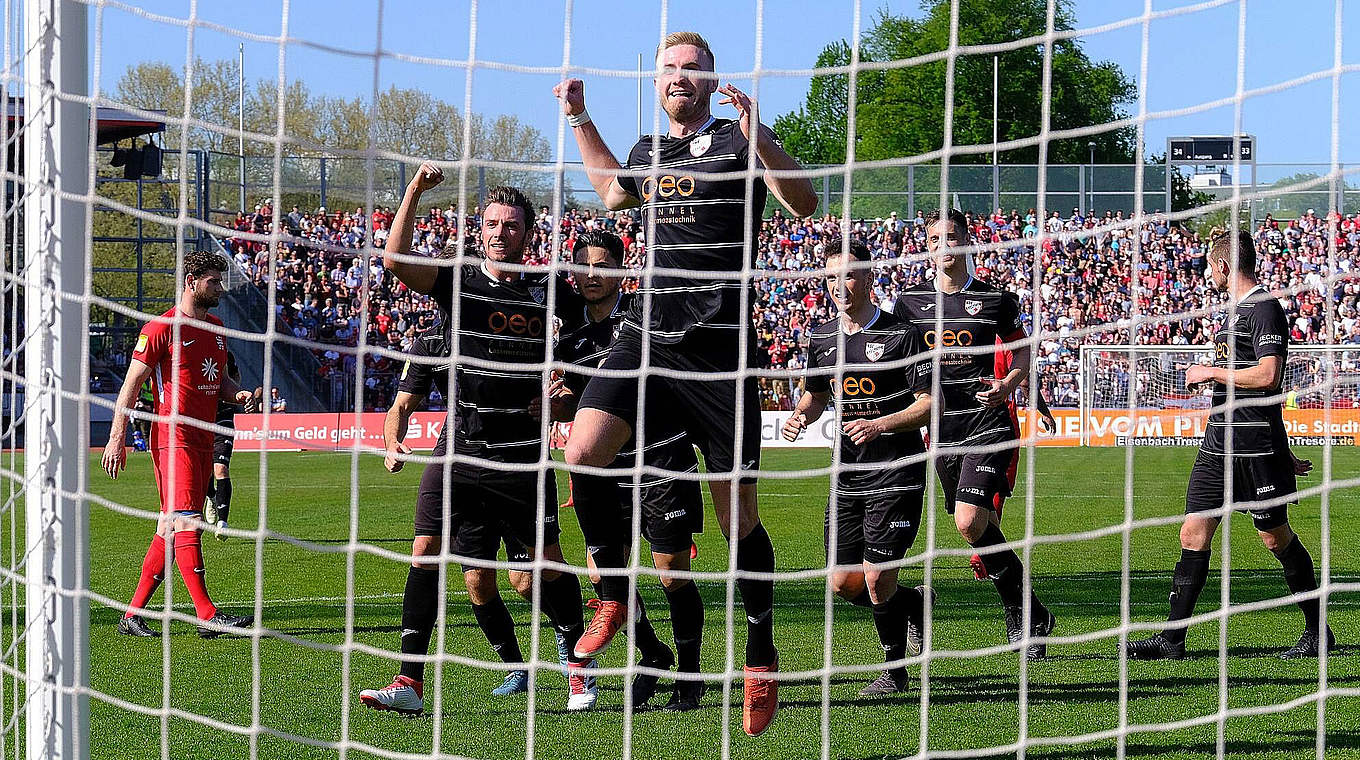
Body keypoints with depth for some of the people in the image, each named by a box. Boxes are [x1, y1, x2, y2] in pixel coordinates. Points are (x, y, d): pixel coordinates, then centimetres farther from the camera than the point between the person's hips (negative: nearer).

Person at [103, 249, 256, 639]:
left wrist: (237, 394, 5)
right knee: (187, 523, -12)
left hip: (203, 438, 8)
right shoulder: (162, 327, -7)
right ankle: (207, 615, -16)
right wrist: (117, 438, -12)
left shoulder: (215, 328, 17)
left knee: (171, 528, 7)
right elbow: (132, 383, -7)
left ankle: (133, 614, 12)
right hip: (173, 437, -8)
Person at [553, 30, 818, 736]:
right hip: (644, 340, 5)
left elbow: (803, 202, -16)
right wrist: (579, 119, 35)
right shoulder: (648, 150, 17)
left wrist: (757, 133, -27)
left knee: (736, 513, -2)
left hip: (719, 353, -5)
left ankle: (761, 657, 12)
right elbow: (613, 190, 41)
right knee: (583, 450, -18)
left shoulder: (737, 140, 0)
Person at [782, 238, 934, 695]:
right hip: (846, 476, 6)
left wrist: (879, 425, -24)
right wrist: (800, 417, 1)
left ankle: (895, 671, 10)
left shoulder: (902, 335, -9)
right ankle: (915, 604, 33)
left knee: (877, 579, -11)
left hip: (896, 472, -6)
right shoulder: (822, 339, 9)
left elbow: (930, 404, -11)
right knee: (843, 584, 5)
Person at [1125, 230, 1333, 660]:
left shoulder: (1264, 309, -12)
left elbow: (1268, 376, -24)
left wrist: (1212, 372, -12)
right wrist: (1283, 450, 26)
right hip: (1219, 442, 9)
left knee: (1275, 536, 1)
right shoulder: (1237, 310, 19)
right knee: (1194, 533, 2)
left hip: (1255, 447, -9)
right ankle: (1173, 637, 1)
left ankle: (1318, 632, 16)